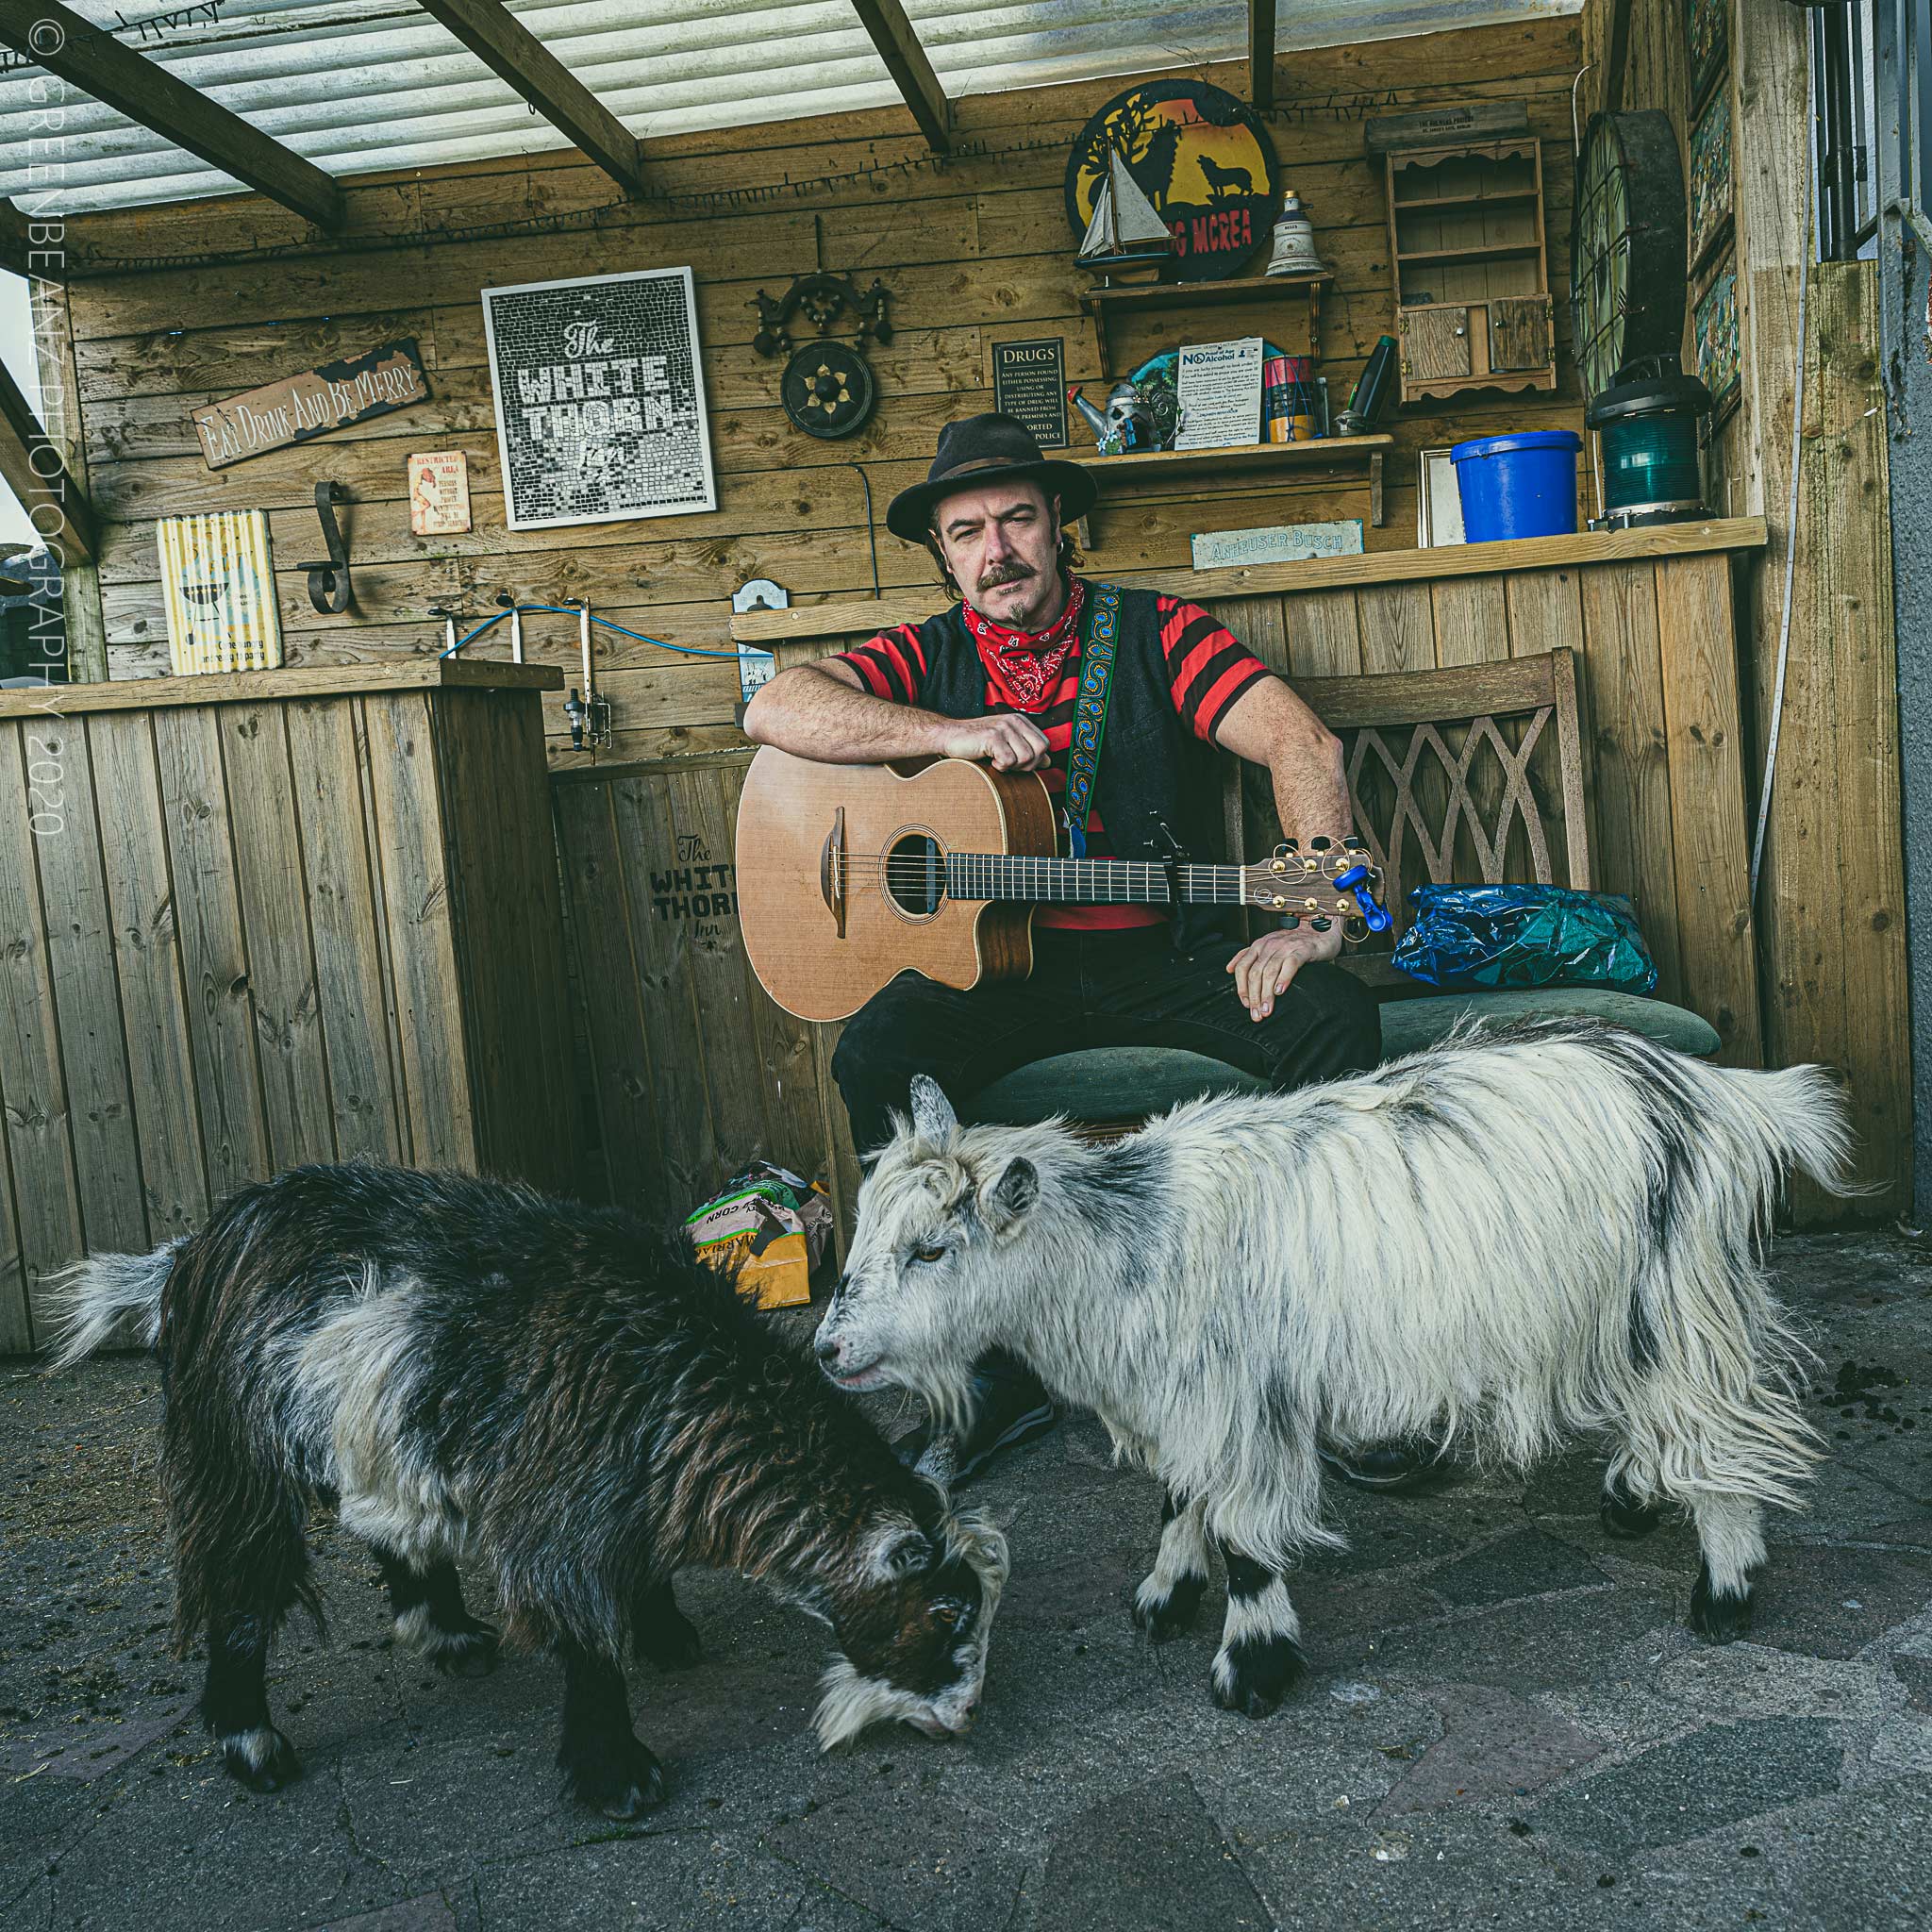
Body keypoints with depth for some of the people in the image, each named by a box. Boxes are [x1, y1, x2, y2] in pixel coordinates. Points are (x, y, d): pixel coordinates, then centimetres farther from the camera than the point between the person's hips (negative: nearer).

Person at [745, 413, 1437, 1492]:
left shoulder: (1154, 633, 3)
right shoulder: (927, 661, 9)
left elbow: (1302, 742, -10)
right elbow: (775, 711, -8)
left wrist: (1314, 918, -26)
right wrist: (950, 734, -18)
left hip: (1163, 956, 0)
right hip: (995, 964, 1)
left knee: (1334, 1014, -25)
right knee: (878, 1054, -27)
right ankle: (991, 1373, -14)